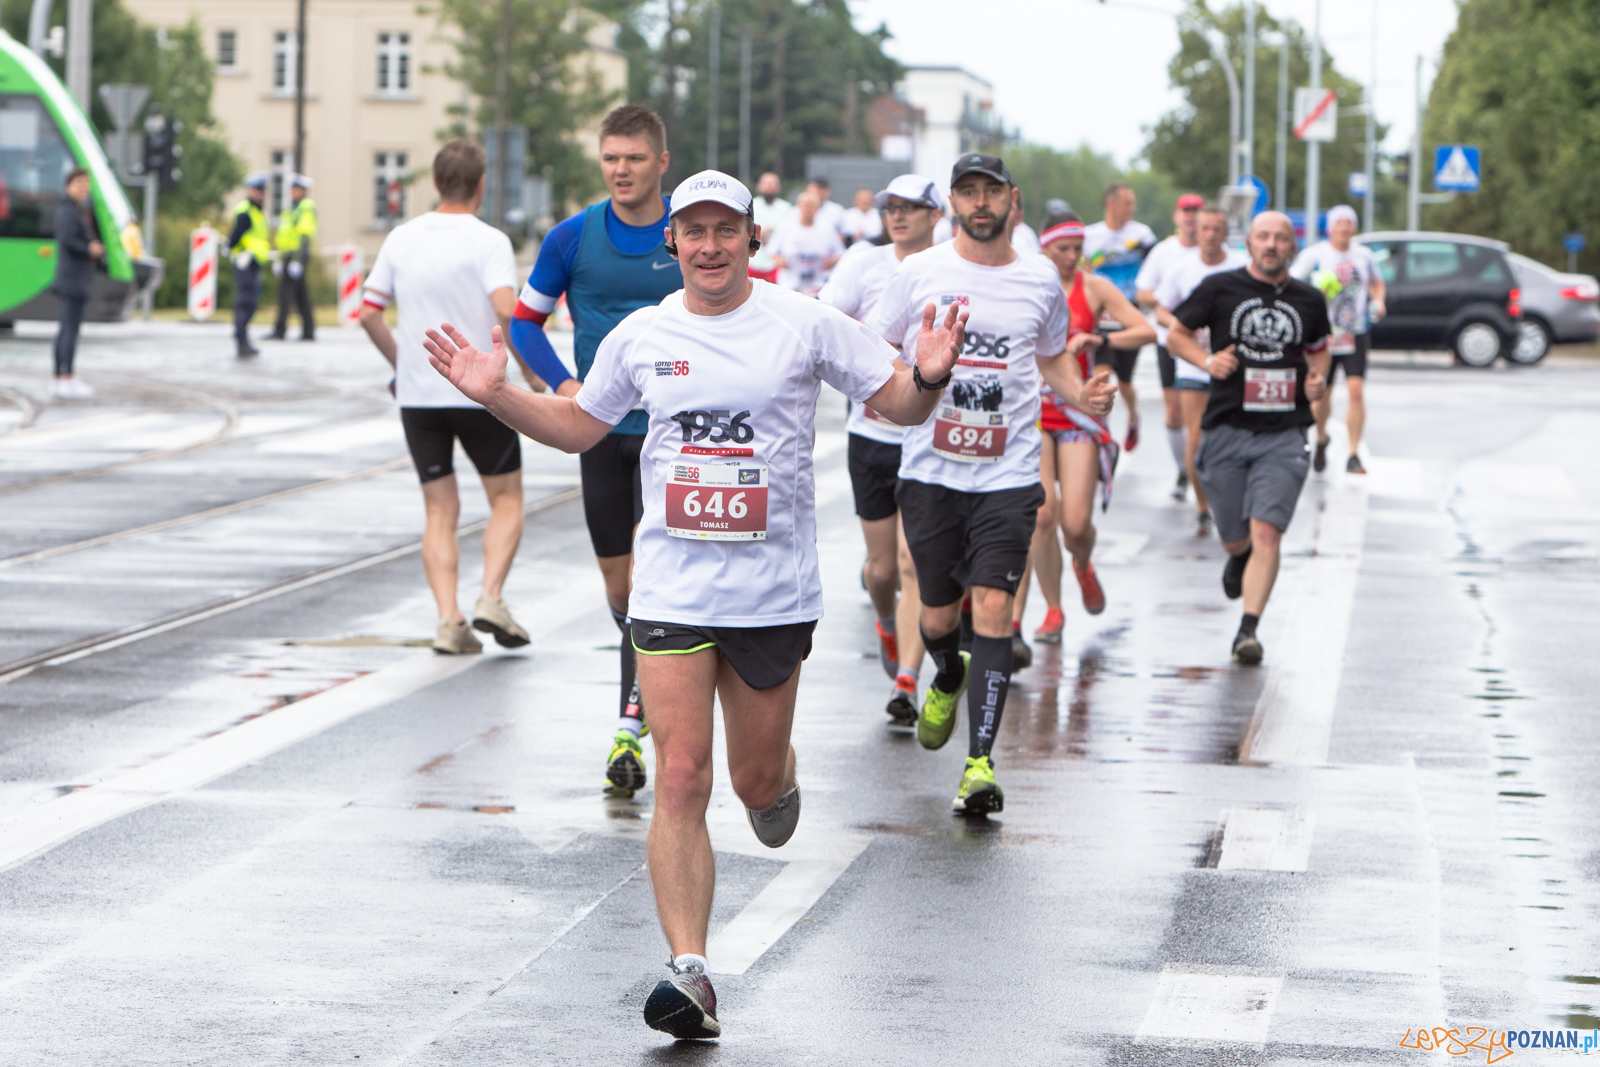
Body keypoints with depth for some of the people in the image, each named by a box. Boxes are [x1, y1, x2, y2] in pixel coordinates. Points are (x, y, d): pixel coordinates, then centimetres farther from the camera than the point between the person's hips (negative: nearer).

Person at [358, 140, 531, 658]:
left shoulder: (400, 239, 5)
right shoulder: (489, 242, -10)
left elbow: (368, 313, 7)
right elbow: (507, 309, -24)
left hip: (417, 396, 4)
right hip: (478, 395, -4)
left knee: (440, 512, 9)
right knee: (506, 500, 11)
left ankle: (448, 618, -3)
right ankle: (490, 598, -6)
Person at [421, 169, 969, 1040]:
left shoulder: (805, 325, -2)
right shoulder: (642, 336, 5)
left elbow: (898, 404, 1)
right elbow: (578, 425, 19)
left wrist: (928, 377, -20)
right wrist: (497, 395, 5)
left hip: (774, 591, -1)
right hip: (673, 590, 1)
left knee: (755, 780, 10)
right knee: (681, 782, -10)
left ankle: (776, 778, 49)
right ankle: (690, 971, -11)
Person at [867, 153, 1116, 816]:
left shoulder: (1041, 280, 7)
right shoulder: (920, 272, 2)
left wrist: (1083, 397, 2)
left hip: (1008, 473, 0)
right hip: (930, 469, 1)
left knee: (992, 606, -13)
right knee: (938, 615, 9)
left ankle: (980, 763, -12)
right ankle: (949, 679, 46)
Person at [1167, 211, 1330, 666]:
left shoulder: (1309, 300, 9)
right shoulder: (1220, 288, 2)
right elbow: (1176, 334, 11)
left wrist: (1318, 379, 4)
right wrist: (1207, 360, -8)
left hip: (1283, 435, 0)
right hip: (1227, 429, 0)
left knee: (1266, 533, -15)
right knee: (1235, 539, 9)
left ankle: (1248, 629, -14)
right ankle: (1239, 558, 47)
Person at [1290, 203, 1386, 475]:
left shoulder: (1364, 255, 7)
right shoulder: (1314, 255, -4)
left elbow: (1377, 283, 25)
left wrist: (1378, 301, 4)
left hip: (1356, 335, 1)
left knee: (1356, 390, -14)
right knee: (1321, 395, 5)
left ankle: (1354, 456, -8)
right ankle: (1321, 440, 37)